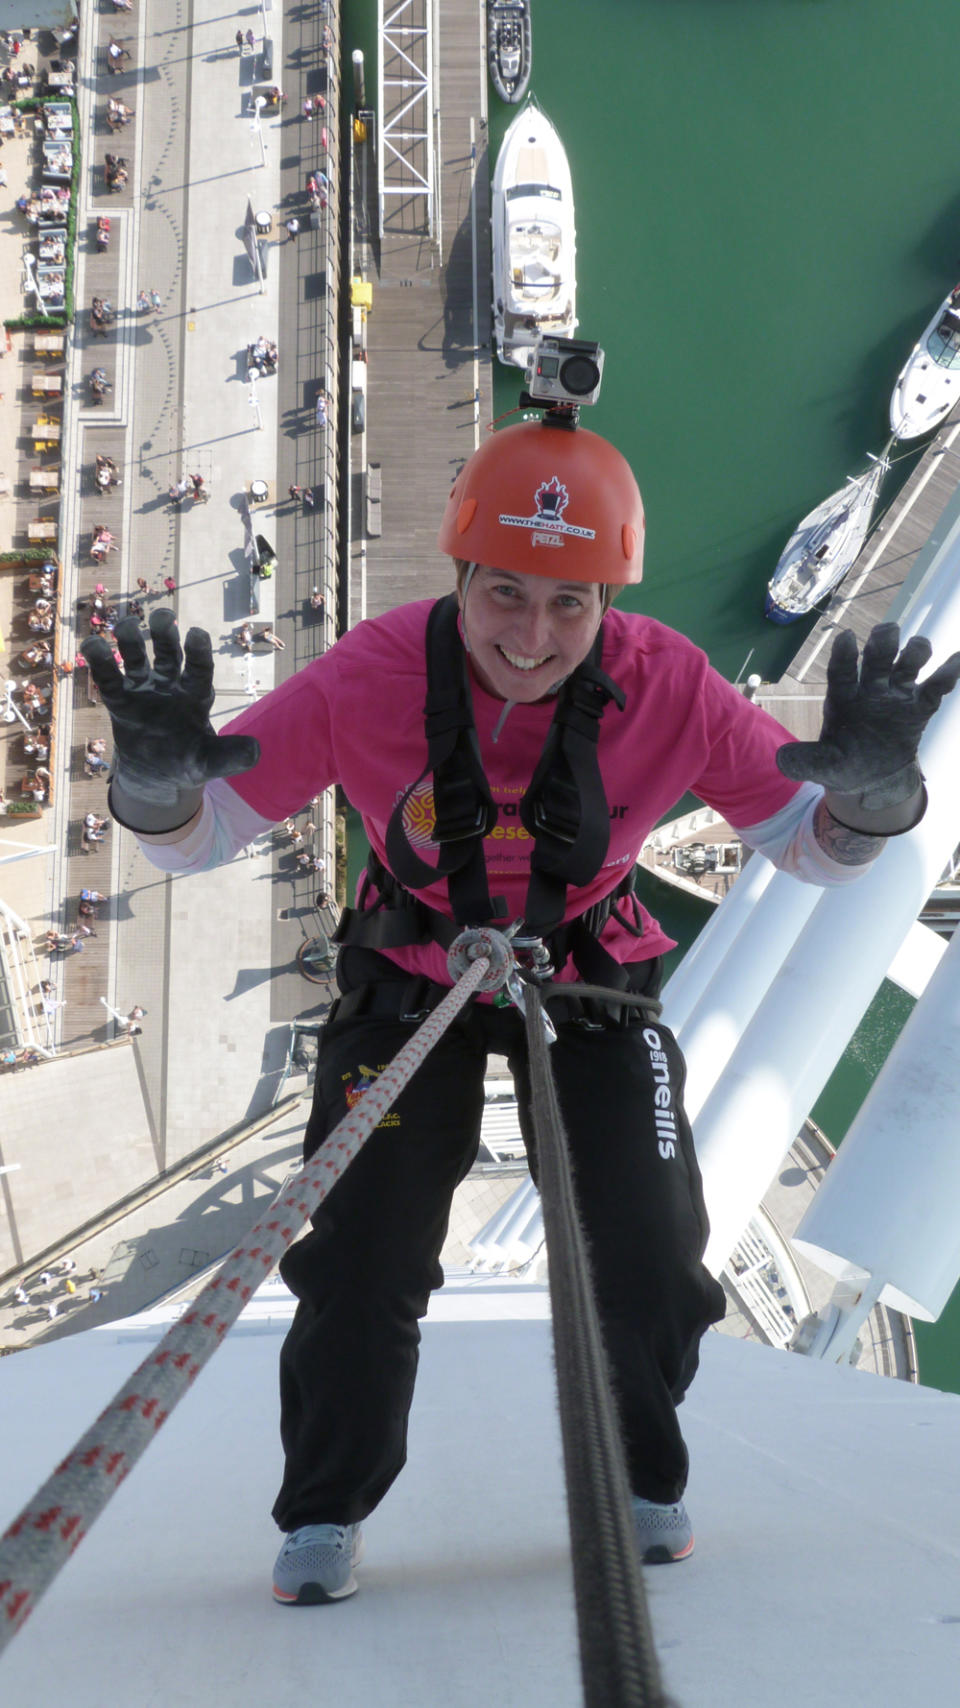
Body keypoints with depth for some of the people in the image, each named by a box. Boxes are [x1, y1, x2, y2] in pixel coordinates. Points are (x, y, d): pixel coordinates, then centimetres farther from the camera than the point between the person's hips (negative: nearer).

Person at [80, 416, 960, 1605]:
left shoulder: (668, 686, -27)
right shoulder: (373, 676, -29)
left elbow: (819, 849, -16)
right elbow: (196, 836, -20)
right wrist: (157, 772, -44)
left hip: (591, 983, 1)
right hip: (410, 980, -1)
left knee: (648, 1258, -1)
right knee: (361, 1258, -6)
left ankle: (641, 1478, 29)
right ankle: (325, 1511, 19)